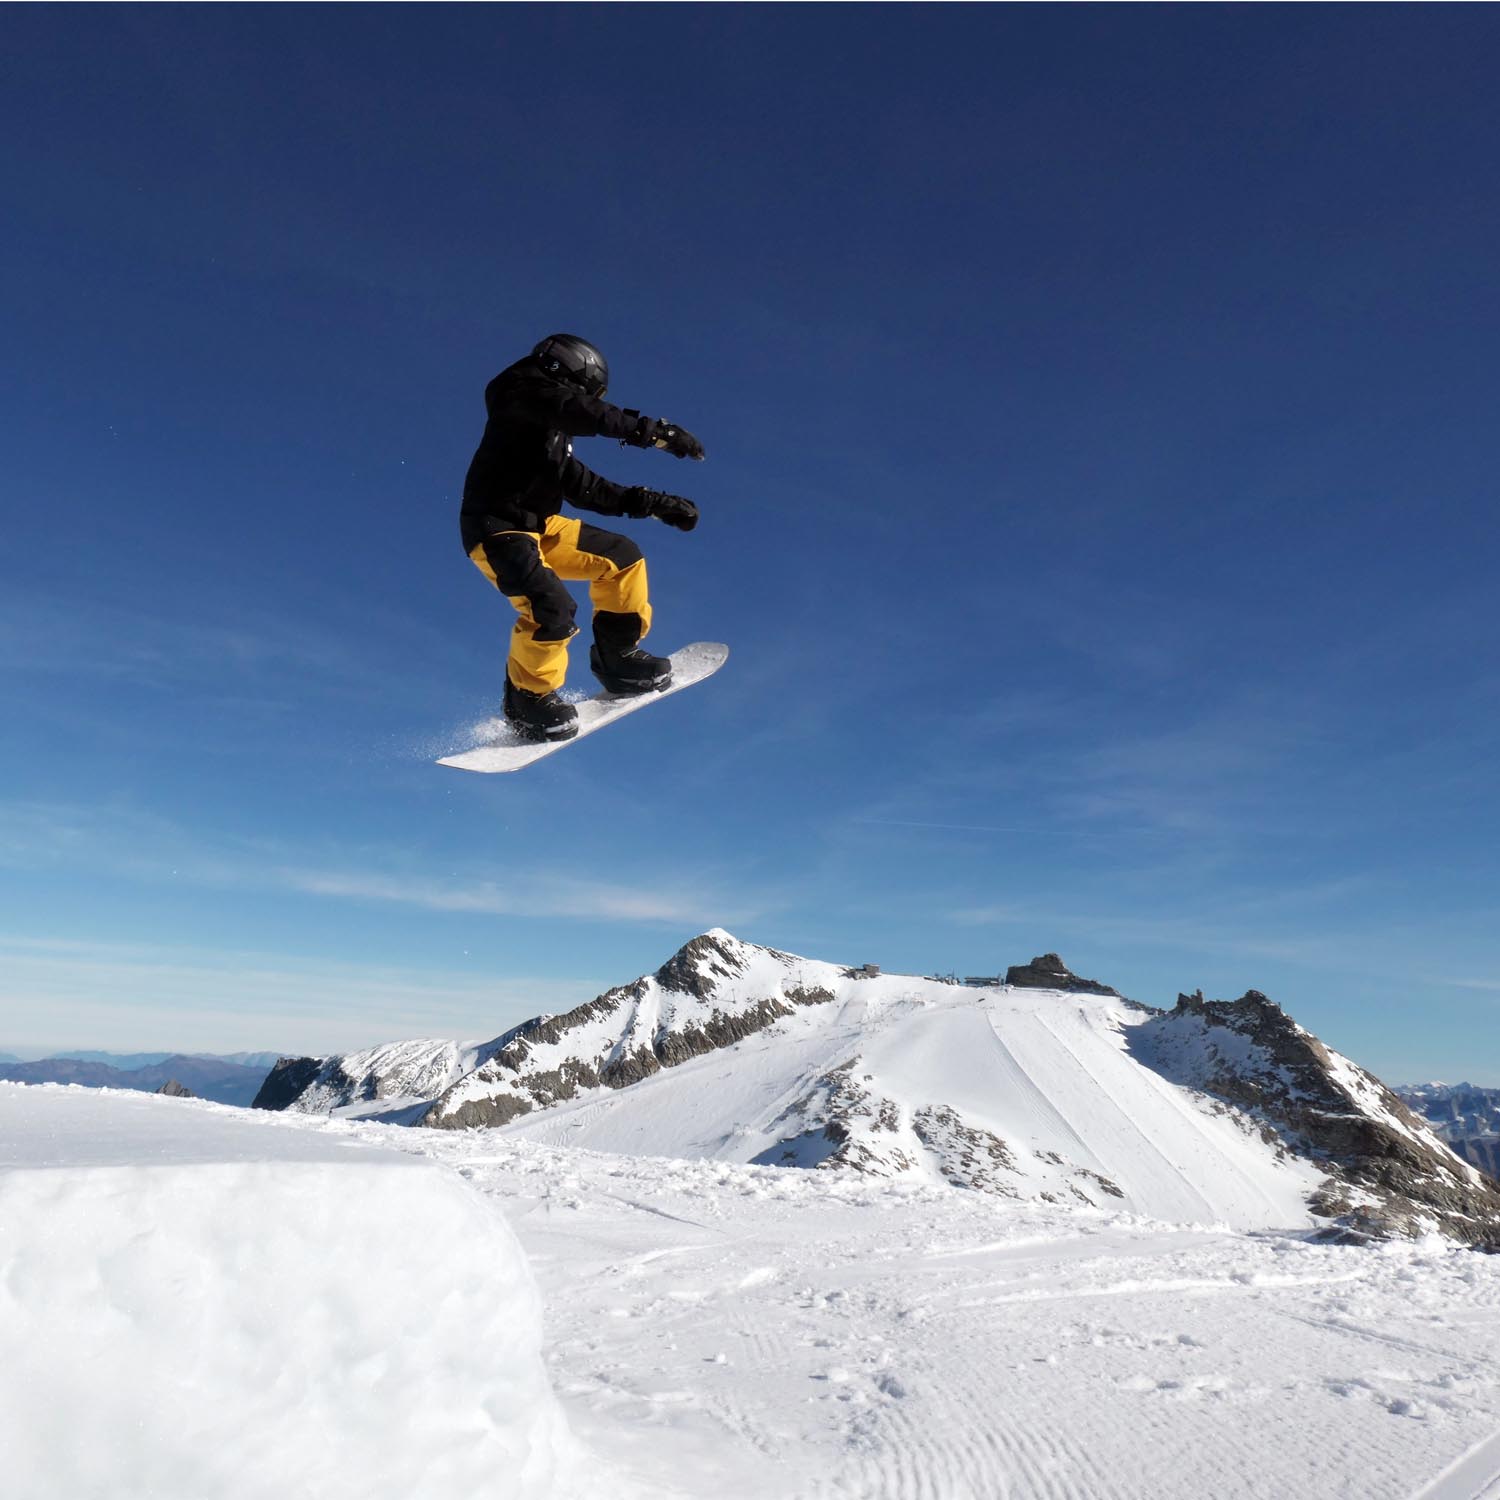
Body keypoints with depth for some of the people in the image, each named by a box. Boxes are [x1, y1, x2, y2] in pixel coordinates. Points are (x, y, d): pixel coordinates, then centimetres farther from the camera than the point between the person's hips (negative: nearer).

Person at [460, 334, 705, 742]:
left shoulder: (554, 431, 19)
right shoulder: (528, 393, -7)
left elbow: (584, 488, 19)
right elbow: (588, 416, -26)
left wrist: (653, 503, 12)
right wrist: (655, 431, -30)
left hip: (538, 527, 10)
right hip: (497, 531, -10)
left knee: (621, 557, 10)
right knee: (552, 608, -28)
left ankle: (616, 659, 15)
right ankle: (527, 699, -5)